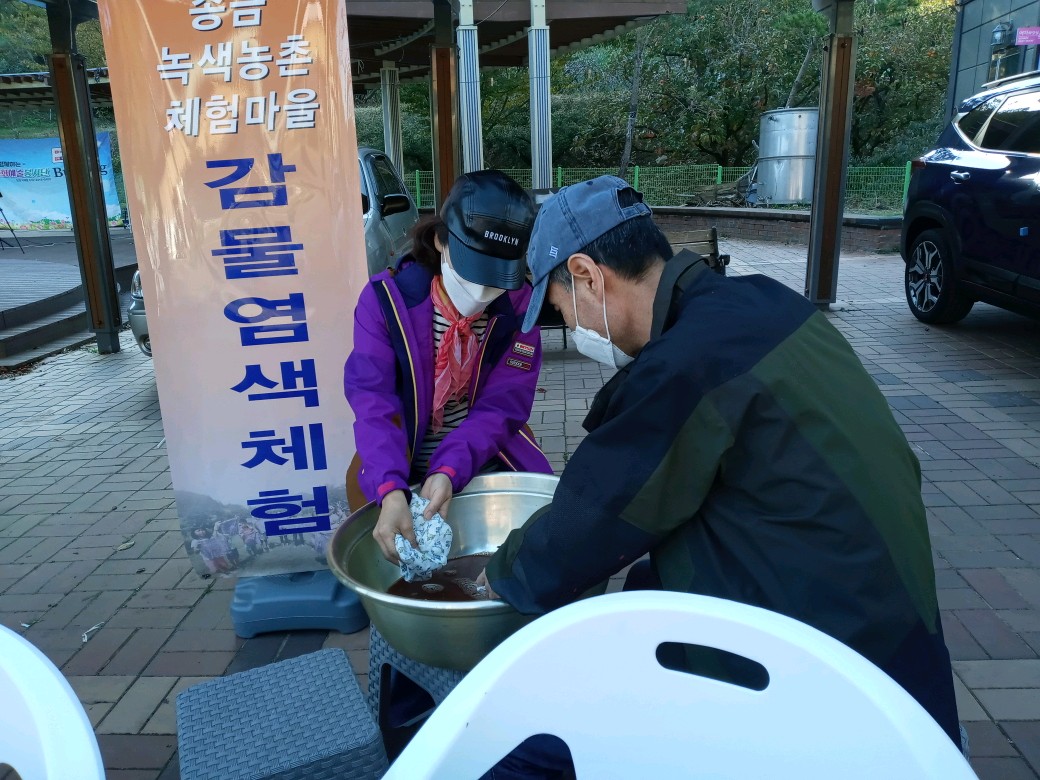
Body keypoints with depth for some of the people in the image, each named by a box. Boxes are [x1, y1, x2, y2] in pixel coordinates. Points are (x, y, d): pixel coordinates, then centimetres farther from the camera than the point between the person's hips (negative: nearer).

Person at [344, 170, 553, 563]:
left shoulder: (519, 304, -12)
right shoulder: (385, 298, -18)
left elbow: (502, 405, -16)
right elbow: (373, 403, -26)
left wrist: (449, 472, -33)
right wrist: (391, 490, -42)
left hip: (488, 460, 2)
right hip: (401, 464, -1)